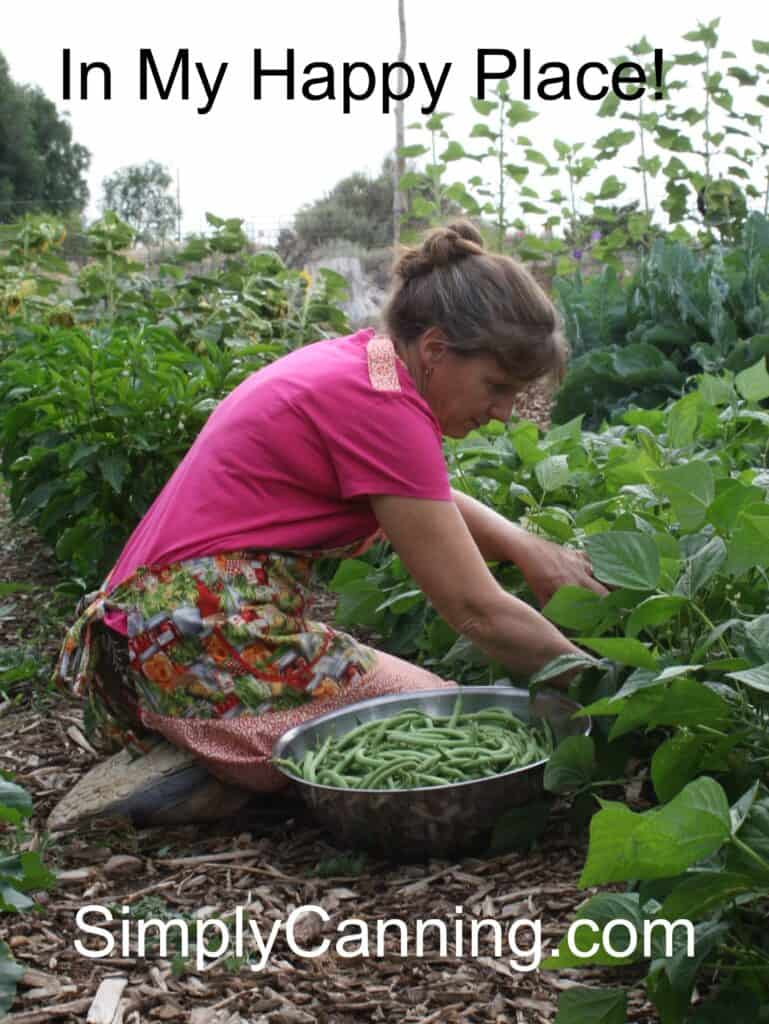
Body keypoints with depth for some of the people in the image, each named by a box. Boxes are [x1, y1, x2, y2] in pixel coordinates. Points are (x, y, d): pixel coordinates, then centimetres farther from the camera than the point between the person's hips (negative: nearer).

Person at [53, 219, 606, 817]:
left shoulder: (355, 363, 9)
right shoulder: (383, 408, -19)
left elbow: (431, 500, 22)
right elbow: (478, 611, -17)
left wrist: (530, 549, 5)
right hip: (214, 640, -10)